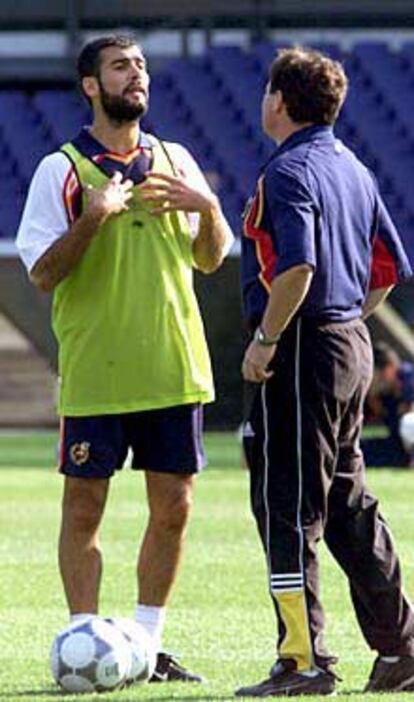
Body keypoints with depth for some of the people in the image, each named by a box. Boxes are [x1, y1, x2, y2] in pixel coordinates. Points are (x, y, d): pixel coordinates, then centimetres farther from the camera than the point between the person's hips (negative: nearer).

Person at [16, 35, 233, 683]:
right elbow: (42, 274, -7)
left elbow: (209, 259, 18)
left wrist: (208, 210, -2)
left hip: (174, 367, 4)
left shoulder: (173, 161, 12)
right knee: (84, 507, -1)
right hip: (94, 374, -4)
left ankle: (146, 643, 14)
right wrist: (91, 218, -20)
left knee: (173, 509, 4)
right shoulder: (62, 169, -2)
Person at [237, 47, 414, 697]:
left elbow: (297, 265, -27)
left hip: (302, 350, -9)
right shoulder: (353, 168, 15)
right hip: (352, 347, 9)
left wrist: (265, 339, -19)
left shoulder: (289, 171, -13)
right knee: (349, 506, 15)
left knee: (287, 507, -5)